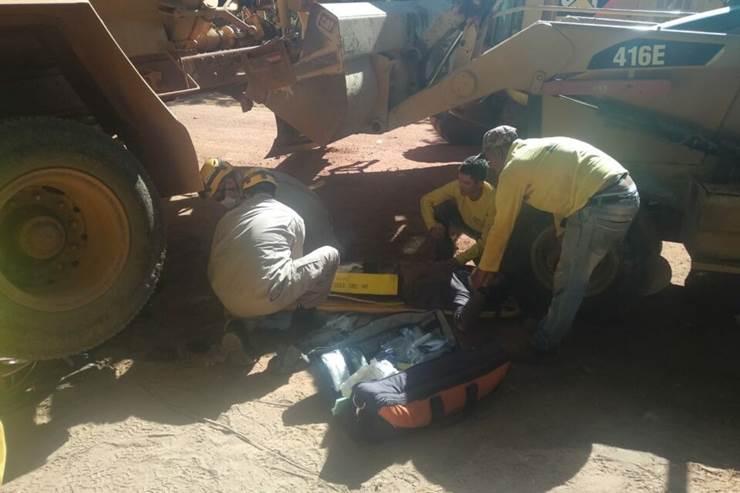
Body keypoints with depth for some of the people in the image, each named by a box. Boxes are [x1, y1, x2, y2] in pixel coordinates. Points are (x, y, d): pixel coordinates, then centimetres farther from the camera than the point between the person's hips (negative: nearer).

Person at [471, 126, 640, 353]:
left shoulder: (513, 168, -1)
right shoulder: (538, 149, 25)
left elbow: (501, 227, 4)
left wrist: (484, 269, 15)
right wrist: (561, 233, 44)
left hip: (602, 205, -9)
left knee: (568, 280, 5)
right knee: (574, 275, 22)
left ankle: (546, 341, 19)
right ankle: (553, 326, 37)